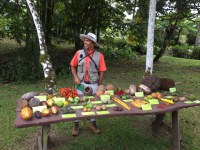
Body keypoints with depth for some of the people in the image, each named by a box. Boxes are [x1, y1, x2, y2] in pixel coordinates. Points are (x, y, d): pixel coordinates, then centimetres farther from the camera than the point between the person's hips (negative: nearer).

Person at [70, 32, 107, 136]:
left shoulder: (99, 56, -8)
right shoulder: (79, 53, -4)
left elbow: (101, 72, -4)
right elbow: (72, 66, 6)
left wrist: (99, 86, -2)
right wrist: (75, 77, -8)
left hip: (93, 85, 0)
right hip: (81, 83, 1)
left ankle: (93, 123, 33)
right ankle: (76, 124, 26)